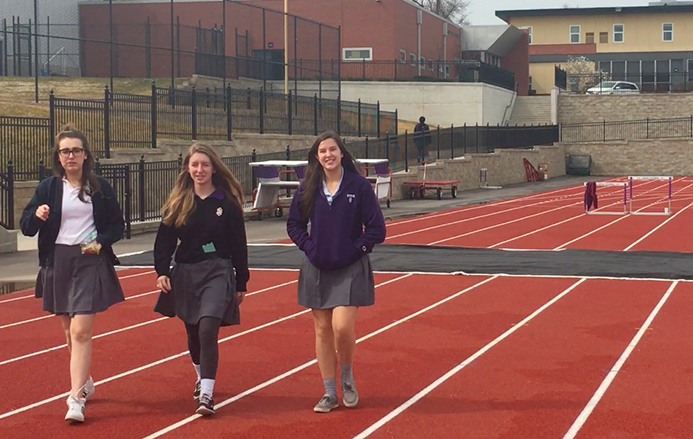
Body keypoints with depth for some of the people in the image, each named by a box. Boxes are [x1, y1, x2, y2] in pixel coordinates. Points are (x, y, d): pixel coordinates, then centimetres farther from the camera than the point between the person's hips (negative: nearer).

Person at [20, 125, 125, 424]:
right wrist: (37, 215, -20)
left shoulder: (100, 188, 1)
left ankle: (76, 398, -13)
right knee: (69, 330, 14)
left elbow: (117, 227, 7)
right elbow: (26, 228, 1)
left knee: (80, 331, -12)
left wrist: (101, 242, -12)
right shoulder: (48, 188, 4)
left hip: (90, 262, -3)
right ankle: (85, 382, 35)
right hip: (57, 262, 3)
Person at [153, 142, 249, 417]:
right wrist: (162, 272, -11)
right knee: (193, 333, 15)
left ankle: (206, 394, -18)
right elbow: (164, 240, 3)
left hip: (218, 272, -3)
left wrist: (241, 283, 3)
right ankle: (201, 378, 40)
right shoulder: (178, 203, 3)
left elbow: (238, 246, 1)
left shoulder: (227, 202, -3)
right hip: (185, 273, 3)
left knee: (207, 330, -18)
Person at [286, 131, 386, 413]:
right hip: (317, 270, 3)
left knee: (342, 327, -14)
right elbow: (294, 224, 12)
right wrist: (308, 247, -1)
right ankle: (329, 393, 16)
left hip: (350, 270, -3)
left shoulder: (359, 186, -6)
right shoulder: (308, 188, 3)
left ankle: (347, 381, 13)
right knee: (322, 330, 6)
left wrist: (356, 249, -9)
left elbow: (376, 228, -4)